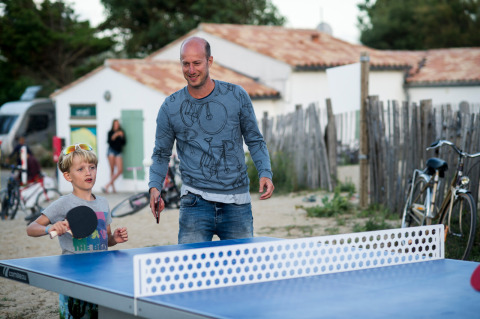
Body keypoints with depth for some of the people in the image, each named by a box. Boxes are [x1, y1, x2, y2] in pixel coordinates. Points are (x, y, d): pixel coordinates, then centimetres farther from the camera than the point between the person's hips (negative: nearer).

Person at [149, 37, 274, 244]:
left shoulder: (237, 96, 1)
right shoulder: (170, 107, 2)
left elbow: (254, 140, 9)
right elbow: (161, 153, 10)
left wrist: (265, 173, -6)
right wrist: (155, 187, -6)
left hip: (236, 203, 1)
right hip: (195, 202, -1)